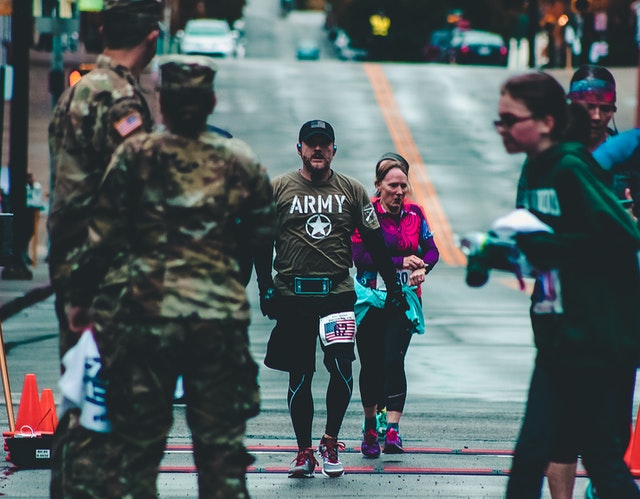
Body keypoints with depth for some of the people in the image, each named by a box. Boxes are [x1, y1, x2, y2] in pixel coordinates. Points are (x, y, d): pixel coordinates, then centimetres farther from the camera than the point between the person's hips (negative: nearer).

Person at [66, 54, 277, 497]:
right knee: (221, 445, 7)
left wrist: (81, 298, 5)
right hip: (221, 317, 2)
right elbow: (262, 235, 10)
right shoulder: (240, 161, 4)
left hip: (147, 313, -2)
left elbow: (104, 235, -5)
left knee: (138, 444, 4)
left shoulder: (136, 155, -4)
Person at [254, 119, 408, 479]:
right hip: (292, 297, 0)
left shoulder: (352, 191, 8)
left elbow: (375, 242, 12)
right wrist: (266, 288, -2)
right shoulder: (279, 189, 5)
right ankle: (304, 452, 14)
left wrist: (394, 287, 10)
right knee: (300, 377, 4)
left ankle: (331, 442, 9)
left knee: (342, 369, -11)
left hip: (338, 293, 0)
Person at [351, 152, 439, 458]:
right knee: (371, 364, 5)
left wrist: (422, 268, -19)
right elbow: (360, 257, -14)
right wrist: (400, 262, -20)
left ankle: (392, 431, -18)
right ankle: (370, 428, 24)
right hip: (370, 298, -1)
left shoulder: (414, 213, 4)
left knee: (394, 361, -13)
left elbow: (432, 251, 3)